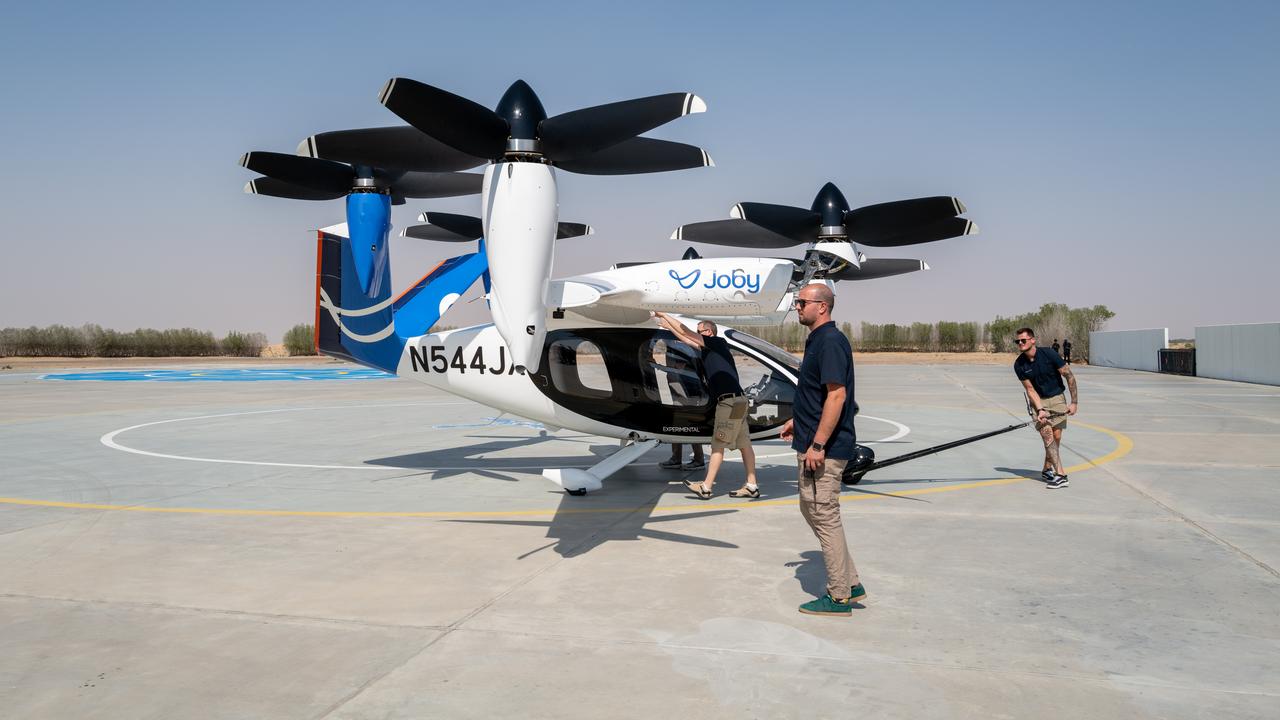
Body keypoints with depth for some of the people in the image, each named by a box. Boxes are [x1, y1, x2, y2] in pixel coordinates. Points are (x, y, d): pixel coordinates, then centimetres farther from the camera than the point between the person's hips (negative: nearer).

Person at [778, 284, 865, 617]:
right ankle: (851, 583, 24)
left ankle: (839, 596, 10)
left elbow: (836, 394, -24)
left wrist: (818, 444, -25)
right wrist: (798, 420, 27)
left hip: (824, 447, -11)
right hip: (811, 442, 11)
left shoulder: (830, 341, -18)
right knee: (811, 509, 17)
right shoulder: (817, 340, 14)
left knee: (824, 515, -2)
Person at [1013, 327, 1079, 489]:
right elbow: (1030, 389, -9)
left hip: (1057, 398, -1)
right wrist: (1040, 410, -23)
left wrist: (1074, 402, -12)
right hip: (1038, 401, 1)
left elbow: (1070, 376, -10)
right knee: (1047, 434, -14)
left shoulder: (1048, 354, -17)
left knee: (1056, 436, -5)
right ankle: (1060, 475, -19)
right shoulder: (1019, 365, -10)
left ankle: (1047, 470, 15)